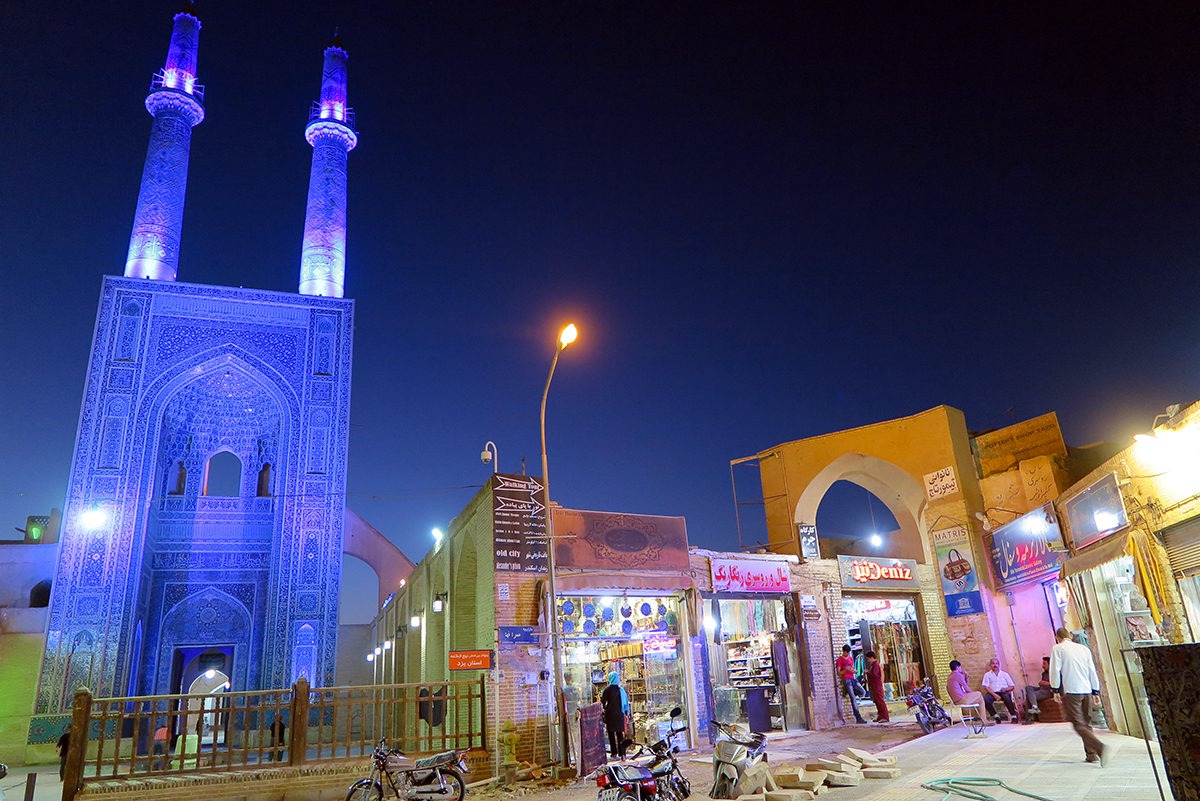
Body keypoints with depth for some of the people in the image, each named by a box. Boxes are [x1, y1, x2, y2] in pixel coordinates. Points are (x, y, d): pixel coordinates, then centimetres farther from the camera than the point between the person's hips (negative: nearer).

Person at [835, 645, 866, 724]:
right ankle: (858, 718, -12)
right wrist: (846, 670, -21)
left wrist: (853, 670, -1)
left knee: (863, 692, -11)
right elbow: (839, 673, -3)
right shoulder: (839, 660, 0)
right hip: (846, 679, -6)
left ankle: (849, 691, 14)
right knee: (853, 698, -12)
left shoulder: (851, 658, 18)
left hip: (853, 678, 6)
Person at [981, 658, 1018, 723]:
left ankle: (1013, 716, -20)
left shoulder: (1005, 674, 18)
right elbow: (986, 687, 1)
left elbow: (1012, 686, 13)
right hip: (993, 693, 0)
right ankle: (996, 716, -15)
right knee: (985, 699, -32)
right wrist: (994, 695, -15)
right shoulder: (987, 675, 14)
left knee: (1007, 697, -37)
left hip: (1004, 692, 0)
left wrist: (1006, 689, -10)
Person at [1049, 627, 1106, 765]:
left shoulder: (1058, 649, 0)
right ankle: (1091, 754, 17)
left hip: (1071, 692, -6)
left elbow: (1055, 670, -5)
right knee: (1087, 723, 17)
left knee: (1079, 725, -7)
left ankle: (1099, 747, -26)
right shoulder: (1084, 648, 14)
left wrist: (1055, 689, 3)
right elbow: (1092, 671, 13)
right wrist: (1096, 692, 19)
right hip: (1086, 690, 6)